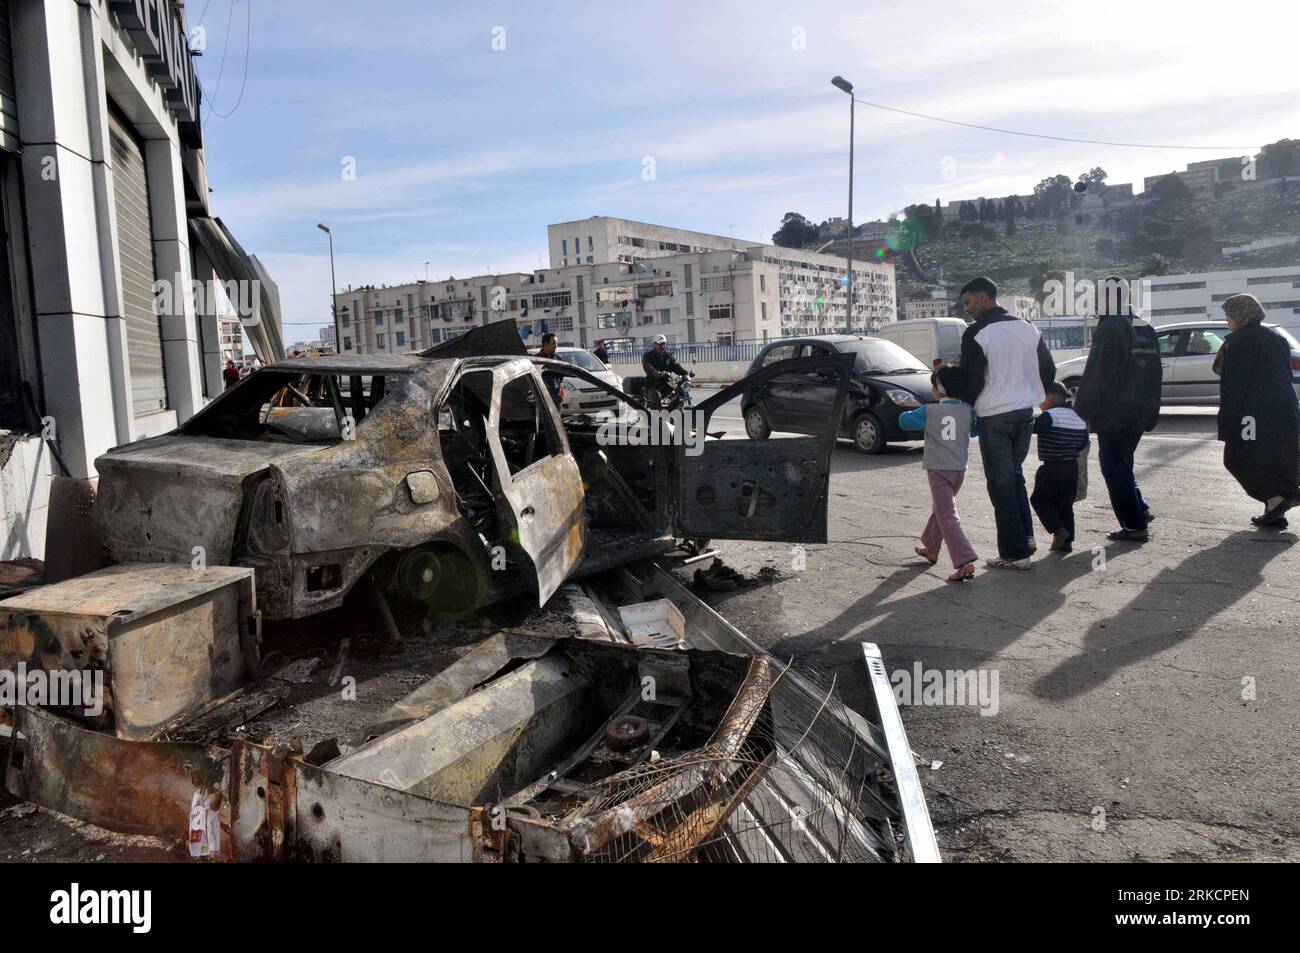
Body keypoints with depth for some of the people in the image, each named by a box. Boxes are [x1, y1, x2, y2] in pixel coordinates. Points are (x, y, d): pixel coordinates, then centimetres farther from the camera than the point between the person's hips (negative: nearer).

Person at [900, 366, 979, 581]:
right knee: (939, 509, 25)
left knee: (947, 516, -10)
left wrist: (914, 412, 18)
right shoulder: (967, 410, 1)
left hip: (938, 470, -6)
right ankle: (930, 549, 41)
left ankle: (965, 562, -23)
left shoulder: (929, 412, -10)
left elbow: (904, 421, 0)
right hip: (959, 469, 6)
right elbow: (975, 430, 15)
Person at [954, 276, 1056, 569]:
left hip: (994, 416, -6)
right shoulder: (1027, 328, 9)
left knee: (1001, 484, 0)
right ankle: (1026, 537, 18)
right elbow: (1048, 370, 14)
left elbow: (971, 380, -13)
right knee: (1015, 475, 22)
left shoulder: (976, 334, -11)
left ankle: (1015, 552, 1)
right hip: (1025, 413, 7)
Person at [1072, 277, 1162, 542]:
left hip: (1113, 413, -8)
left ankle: (1135, 526, -1)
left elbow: (1096, 374, -16)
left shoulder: (1110, 329, -14)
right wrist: (1151, 412, 21)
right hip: (1141, 410, 9)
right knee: (1122, 463, 22)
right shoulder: (1146, 330, 13)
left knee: (1114, 467, -2)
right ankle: (1140, 509, 18)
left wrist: (1083, 410, -10)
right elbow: (1155, 374, 17)